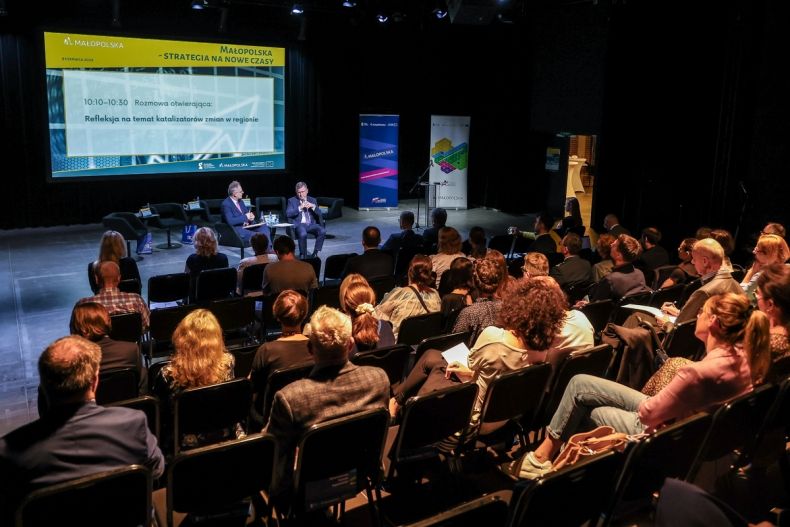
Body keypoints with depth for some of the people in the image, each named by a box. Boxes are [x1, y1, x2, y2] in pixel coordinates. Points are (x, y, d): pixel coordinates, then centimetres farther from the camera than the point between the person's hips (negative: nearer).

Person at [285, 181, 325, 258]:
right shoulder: (292, 201, 10)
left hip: (311, 224, 3)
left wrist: (313, 206, -9)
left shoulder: (313, 200, 18)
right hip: (299, 224, -3)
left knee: (322, 231, -28)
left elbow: (319, 214, 10)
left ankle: (315, 253, -15)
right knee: (303, 234, -37)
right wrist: (299, 208, -16)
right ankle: (303, 255, -18)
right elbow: (288, 214, -5)